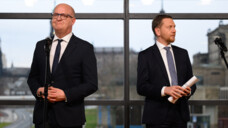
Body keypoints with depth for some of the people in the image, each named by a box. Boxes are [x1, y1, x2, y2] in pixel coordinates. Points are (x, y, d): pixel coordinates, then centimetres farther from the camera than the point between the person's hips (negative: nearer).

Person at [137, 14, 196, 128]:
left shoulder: (182, 53, 14)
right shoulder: (145, 55, 0)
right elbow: (141, 87, -8)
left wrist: (188, 91, -8)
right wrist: (164, 90, -22)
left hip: (180, 114, 4)